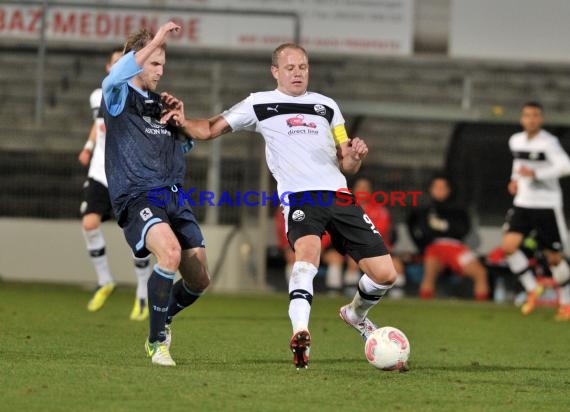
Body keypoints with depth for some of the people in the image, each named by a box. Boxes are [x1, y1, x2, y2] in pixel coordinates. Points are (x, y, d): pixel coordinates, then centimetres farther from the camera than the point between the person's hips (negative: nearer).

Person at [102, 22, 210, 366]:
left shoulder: (161, 104, 20)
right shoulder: (119, 96, 1)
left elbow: (186, 145, 32)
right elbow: (116, 76, -25)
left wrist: (181, 123, 10)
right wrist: (156, 41, -26)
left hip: (173, 196, 7)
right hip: (137, 197, -7)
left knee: (199, 280, 3)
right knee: (170, 251, -33)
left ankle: (165, 319, 35)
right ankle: (157, 341, -19)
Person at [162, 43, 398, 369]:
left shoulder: (327, 106, 21)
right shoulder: (259, 104, 12)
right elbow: (211, 129, 12)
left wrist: (355, 155, -1)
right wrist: (184, 122, -9)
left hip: (338, 195, 4)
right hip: (299, 196, -4)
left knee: (385, 274, 0)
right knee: (308, 251, -36)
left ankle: (356, 314, 33)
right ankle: (300, 335, -46)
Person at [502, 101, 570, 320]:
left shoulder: (548, 142, -14)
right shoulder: (515, 141, 7)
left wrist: (535, 174, -32)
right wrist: (515, 179, 9)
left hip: (547, 205, -5)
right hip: (522, 203, 5)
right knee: (509, 245, -15)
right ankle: (532, 289, 2)